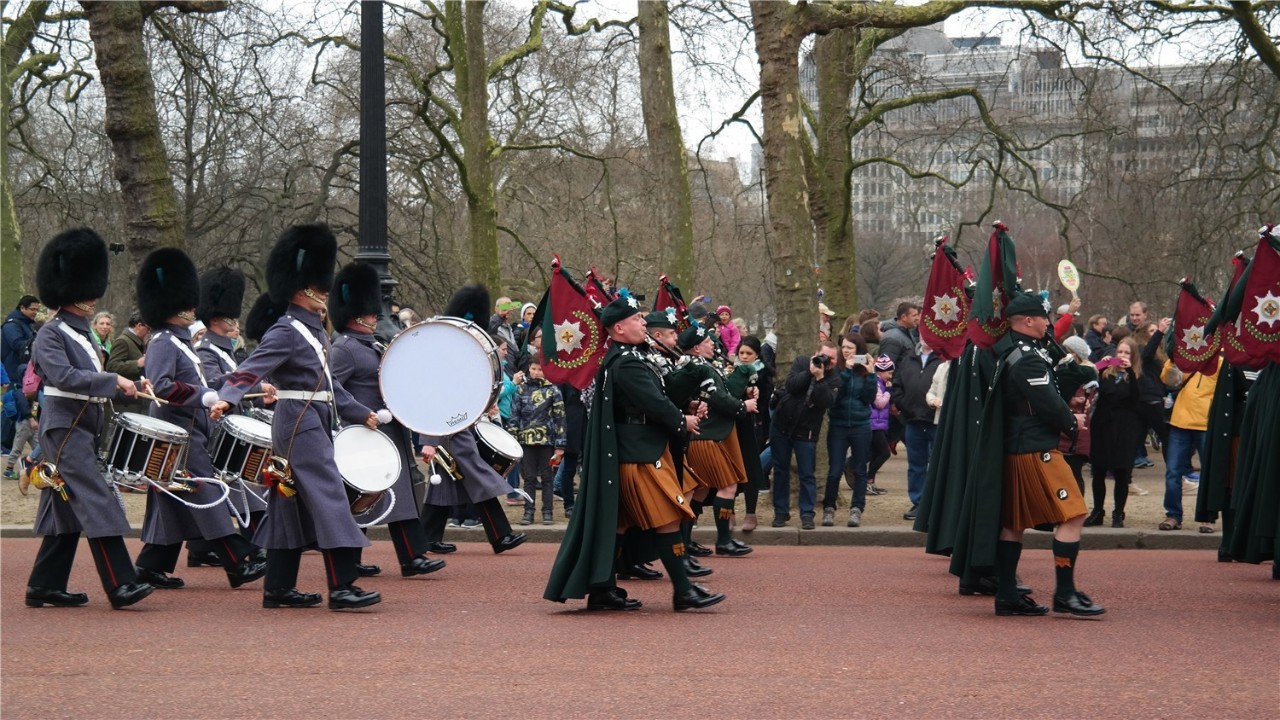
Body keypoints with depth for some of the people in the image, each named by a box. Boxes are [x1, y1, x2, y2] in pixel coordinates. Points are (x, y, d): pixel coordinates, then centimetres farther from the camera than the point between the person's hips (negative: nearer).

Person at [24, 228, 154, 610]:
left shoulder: (84, 334, 18)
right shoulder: (51, 335, -10)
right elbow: (64, 377, -24)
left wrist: (132, 387, 9)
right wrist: (113, 381, -26)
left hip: (86, 428, 9)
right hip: (66, 428, -9)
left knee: (67, 510, 10)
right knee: (97, 503, -15)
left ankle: (45, 586, 16)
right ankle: (121, 585, -19)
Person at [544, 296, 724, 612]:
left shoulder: (619, 359, 14)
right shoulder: (628, 364, -19)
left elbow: (656, 392, 18)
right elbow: (655, 403, -21)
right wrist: (683, 422, -6)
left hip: (628, 453, 11)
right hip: (642, 455, -11)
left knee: (616, 521, 11)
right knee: (667, 518, -6)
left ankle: (603, 589, 14)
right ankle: (683, 591, -3)